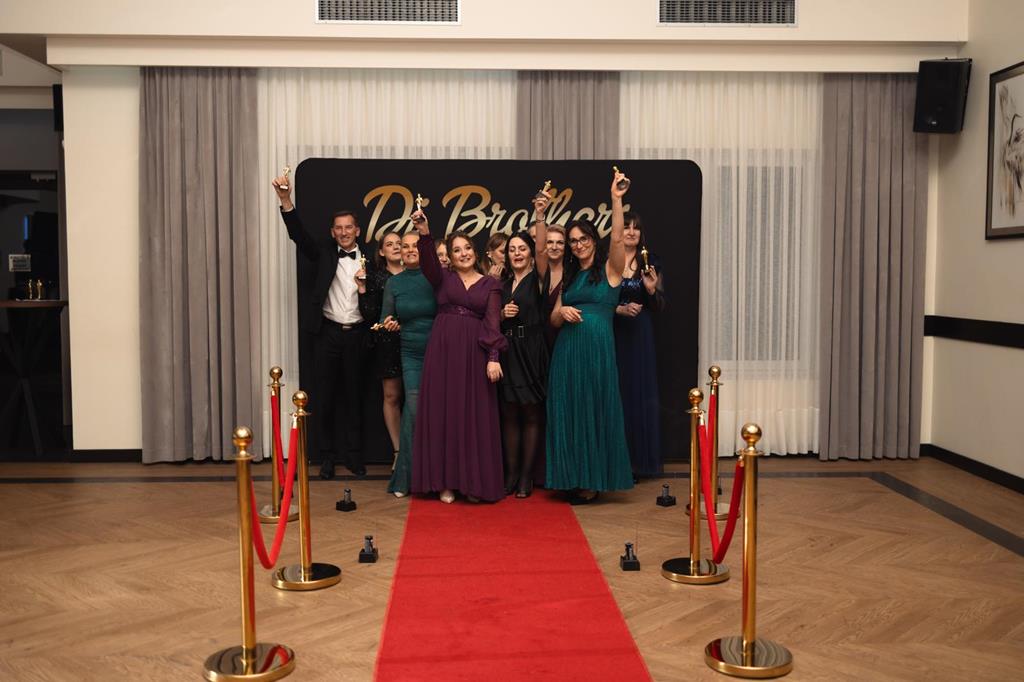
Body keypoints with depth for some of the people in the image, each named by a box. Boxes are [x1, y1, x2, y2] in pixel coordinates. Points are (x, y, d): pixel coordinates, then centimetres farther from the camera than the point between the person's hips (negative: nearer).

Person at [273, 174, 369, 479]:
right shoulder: (324, 252, 4)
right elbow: (299, 234, -12)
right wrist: (286, 201, -25)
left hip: (356, 334, 0)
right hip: (328, 332, 0)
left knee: (354, 396, 9)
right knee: (324, 397, 4)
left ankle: (354, 455, 18)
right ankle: (327, 456, 16)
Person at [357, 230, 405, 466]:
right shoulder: (375, 277, 3)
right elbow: (369, 315, -1)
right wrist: (362, 289, -11)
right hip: (387, 342, 0)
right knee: (392, 396, 5)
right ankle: (398, 451, 14)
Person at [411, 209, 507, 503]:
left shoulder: (490, 284, 8)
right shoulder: (443, 278, 9)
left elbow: (493, 323, -1)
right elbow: (428, 260, -12)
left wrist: (493, 358, -13)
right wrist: (424, 233, -30)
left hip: (475, 353, -1)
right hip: (443, 351, 1)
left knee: (475, 415, 1)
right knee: (442, 413, 2)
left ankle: (474, 483, 11)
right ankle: (446, 482, 11)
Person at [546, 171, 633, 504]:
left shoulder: (610, 269, 1)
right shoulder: (568, 275, 16)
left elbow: (617, 238, -17)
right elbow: (553, 319, 16)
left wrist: (616, 198, -25)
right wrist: (563, 312, -7)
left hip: (597, 347, -5)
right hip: (566, 349, 5)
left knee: (595, 410, -1)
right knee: (567, 411, 6)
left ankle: (593, 480, 9)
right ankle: (573, 478, 16)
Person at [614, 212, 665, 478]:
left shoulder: (649, 263, 5)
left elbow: (658, 307, 5)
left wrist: (651, 289, -14)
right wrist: (619, 309, -15)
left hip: (640, 335, 1)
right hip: (612, 334, -1)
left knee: (640, 392, 2)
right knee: (615, 394, 0)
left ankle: (638, 460, 10)